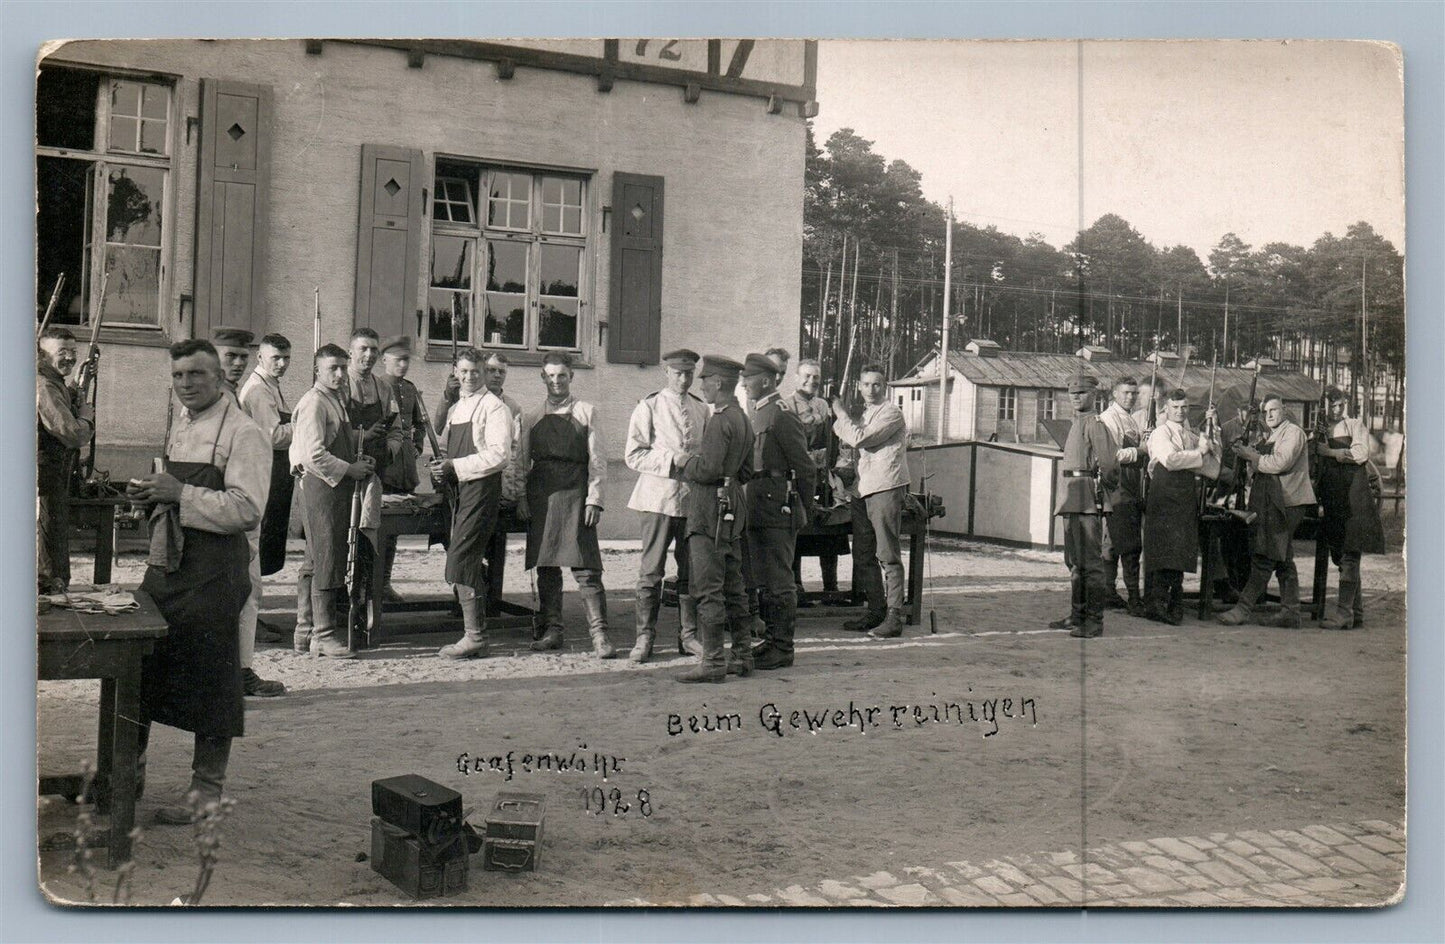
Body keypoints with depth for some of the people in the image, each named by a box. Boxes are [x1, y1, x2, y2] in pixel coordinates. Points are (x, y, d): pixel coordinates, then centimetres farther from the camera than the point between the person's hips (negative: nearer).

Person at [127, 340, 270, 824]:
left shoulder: (243, 434, -12)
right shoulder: (180, 425, 15)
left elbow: (247, 510, -21)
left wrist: (180, 494, -22)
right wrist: (152, 493, 6)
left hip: (214, 570, -8)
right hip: (166, 561, 8)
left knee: (209, 679, 2)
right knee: (140, 667, 14)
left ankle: (206, 788, 15)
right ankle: (129, 769, 31)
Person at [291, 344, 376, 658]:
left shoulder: (338, 399, 18)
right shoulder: (313, 403, -13)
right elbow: (314, 455, -22)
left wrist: (360, 460, 10)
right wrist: (350, 470, -16)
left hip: (337, 483, 10)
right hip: (320, 485, -10)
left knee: (314, 561, 14)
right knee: (327, 562, -7)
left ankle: (305, 632, 22)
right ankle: (323, 635, 0)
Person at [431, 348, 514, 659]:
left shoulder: (493, 407, -7)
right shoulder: (454, 409, 19)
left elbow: (500, 454, -16)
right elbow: (446, 447, 27)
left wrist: (455, 466, -18)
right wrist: (440, 467, 4)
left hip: (482, 488, -9)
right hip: (459, 490, 9)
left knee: (461, 560, -13)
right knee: (470, 563, 11)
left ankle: (474, 637, -9)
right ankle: (476, 634, 18)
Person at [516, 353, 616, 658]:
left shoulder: (586, 412, 5)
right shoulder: (530, 416, 13)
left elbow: (597, 460, 2)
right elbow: (522, 461, 15)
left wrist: (594, 499, -5)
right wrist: (521, 498, 6)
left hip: (576, 496, -3)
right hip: (540, 498, 3)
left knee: (586, 568, -8)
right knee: (546, 567, 7)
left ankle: (599, 635, -7)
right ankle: (552, 630, 16)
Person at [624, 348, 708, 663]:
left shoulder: (702, 409, 13)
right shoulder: (649, 407, 1)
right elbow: (633, 455, -4)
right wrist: (671, 461, -15)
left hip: (694, 497, 4)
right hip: (659, 497, -4)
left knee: (691, 570, 7)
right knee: (651, 569, -3)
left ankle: (688, 636, 16)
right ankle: (645, 637, 4)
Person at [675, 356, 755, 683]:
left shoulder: (719, 422, -15)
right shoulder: (743, 419, 15)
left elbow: (708, 470, -22)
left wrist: (683, 463, -3)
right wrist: (692, 465, 18)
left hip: (711, 510, -10)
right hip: (733, 507, 10)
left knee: (708, 588, -7)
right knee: (732, 586, 14)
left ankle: (713, 661, -5)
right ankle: (742, 655, 20)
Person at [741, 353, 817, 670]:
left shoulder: (782, 416, -14)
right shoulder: (757, 414, 15)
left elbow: (806, 468, -12)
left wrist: (807, 510, -5)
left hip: (778, 511, -9)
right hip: (757, 510, 9)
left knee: (779, 581, -3)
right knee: (764, 580, 15)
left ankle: (783, 648, 4)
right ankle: (772, 639, 24)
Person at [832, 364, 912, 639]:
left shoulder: (891, 413, -7)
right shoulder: (863, 413, 20)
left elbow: (858, 438, -15)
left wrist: (840, 412, -4)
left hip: (886, 489, -9)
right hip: (863, 490, 9)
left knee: (888, 556, -8)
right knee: (864, 555, 11)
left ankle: (894, 618, -6)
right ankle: (876, 612, 20)